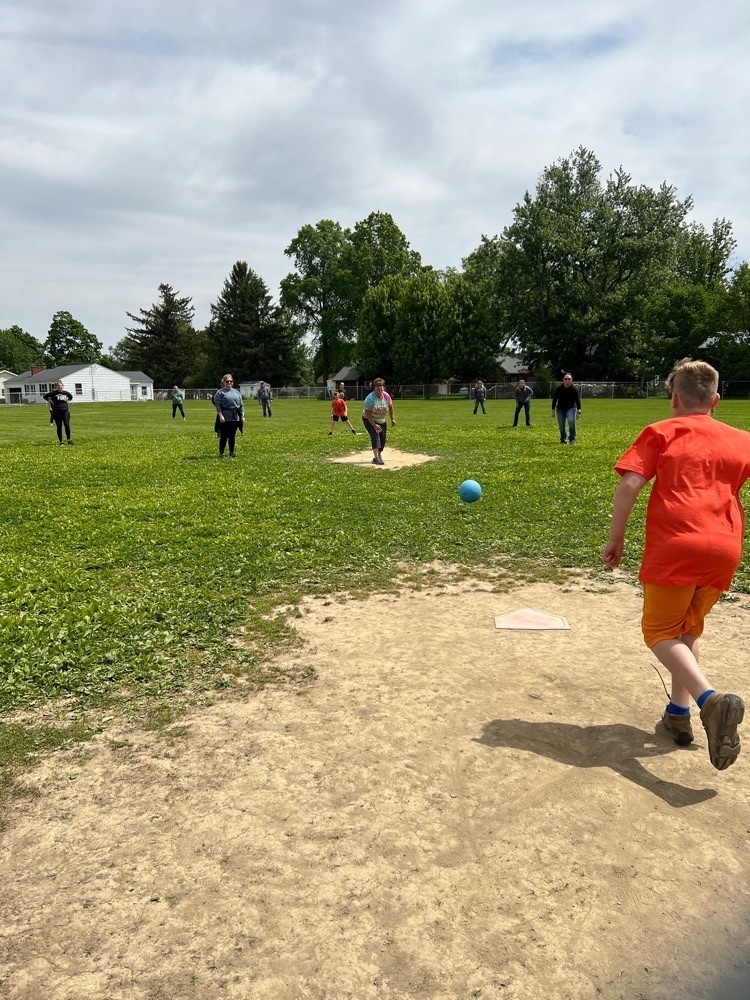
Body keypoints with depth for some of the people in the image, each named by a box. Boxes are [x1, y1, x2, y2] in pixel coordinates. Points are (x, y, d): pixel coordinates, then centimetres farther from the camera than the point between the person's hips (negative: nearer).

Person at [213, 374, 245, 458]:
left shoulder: (236, 392, 15)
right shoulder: (220, 392, 0)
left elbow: (241, 405, 16)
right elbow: (217, 404, -8)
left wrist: (242, 416, 10)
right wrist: (220, 415, -17)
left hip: (235, 418, 5)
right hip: (225, 418, -4)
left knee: (232, 436, 10)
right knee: (224, 436, -2)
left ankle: (231, 453, 20)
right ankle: (221, 453, 6)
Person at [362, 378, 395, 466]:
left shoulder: (386, 396, -13)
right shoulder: (370, 398, -28)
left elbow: (390, 406, 4)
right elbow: (367, 413, -27)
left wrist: (392, 419, 5)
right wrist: (374, 425, -30)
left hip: (381, 420, 6)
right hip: (369, 420, -6)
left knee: (383, 439, 7)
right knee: (375, 435, -23)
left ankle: (379, 455, 30)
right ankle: (376, 458, -29)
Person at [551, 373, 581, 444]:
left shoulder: (574, 389, -8)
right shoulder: (559, 389, -6)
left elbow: (578, 400, -5)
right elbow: (554, 400, 0)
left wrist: (578, 411, -11)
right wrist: (553, 411, -2)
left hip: (571, 408, -2)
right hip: (560, 409, 2)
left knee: (571, 422, -24)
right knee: (561, 425, 3)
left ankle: (572, 439, -11)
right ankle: (564, 439, 23)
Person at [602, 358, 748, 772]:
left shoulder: (661, 433, 4)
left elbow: (629, 484, -8)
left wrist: (615, 538, -2)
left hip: (674, 547, -5)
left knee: (661, 632, 7)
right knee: (688, 629, 23)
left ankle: (711, 699, -18)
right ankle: (679, 713, 23)